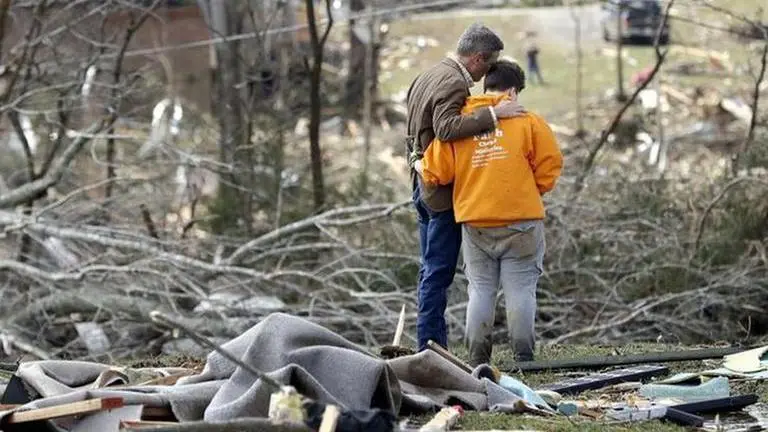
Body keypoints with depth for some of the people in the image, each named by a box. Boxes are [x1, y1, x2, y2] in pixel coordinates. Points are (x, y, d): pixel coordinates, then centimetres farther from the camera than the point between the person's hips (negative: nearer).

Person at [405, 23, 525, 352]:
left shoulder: (427, 76, 15)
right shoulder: (454, 83, -17)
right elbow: (446, 128, -34)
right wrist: (493, 114, -35)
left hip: (423, 185, 10)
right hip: (444, 189, -10)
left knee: (431, 271, 12)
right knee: (438, 271, -7)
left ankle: (430, 346, 15)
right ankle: (432, 346, -6)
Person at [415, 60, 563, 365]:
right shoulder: (527, 121, -2)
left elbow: (435, 172, 1)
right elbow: (549, 167, -1)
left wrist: (418, 165, 23)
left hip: (475, 222, 2)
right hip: (521, 220, -2)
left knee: (480, 289, 9)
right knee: (520, 289, 2)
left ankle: (477, 356, 7)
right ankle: (523, 355, 0)